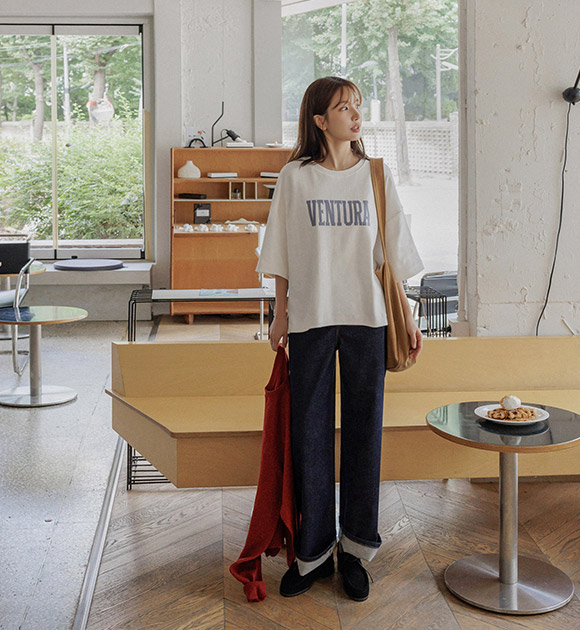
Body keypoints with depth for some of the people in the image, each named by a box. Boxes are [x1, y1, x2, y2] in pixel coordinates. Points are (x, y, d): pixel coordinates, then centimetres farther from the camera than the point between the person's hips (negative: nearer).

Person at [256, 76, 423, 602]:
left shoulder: (376, 176, 6)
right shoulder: (295, 178, 3)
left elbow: (391, 255, 7)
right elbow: (283, 257, 6)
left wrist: (407, 316, 6)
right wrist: (282, 314, 3)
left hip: (366, 319, 1)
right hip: (311, 318, -1)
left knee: (363, 432, 5)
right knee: (309, 434, 4)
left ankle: (355, 549, 19)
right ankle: (312, 552, 17)